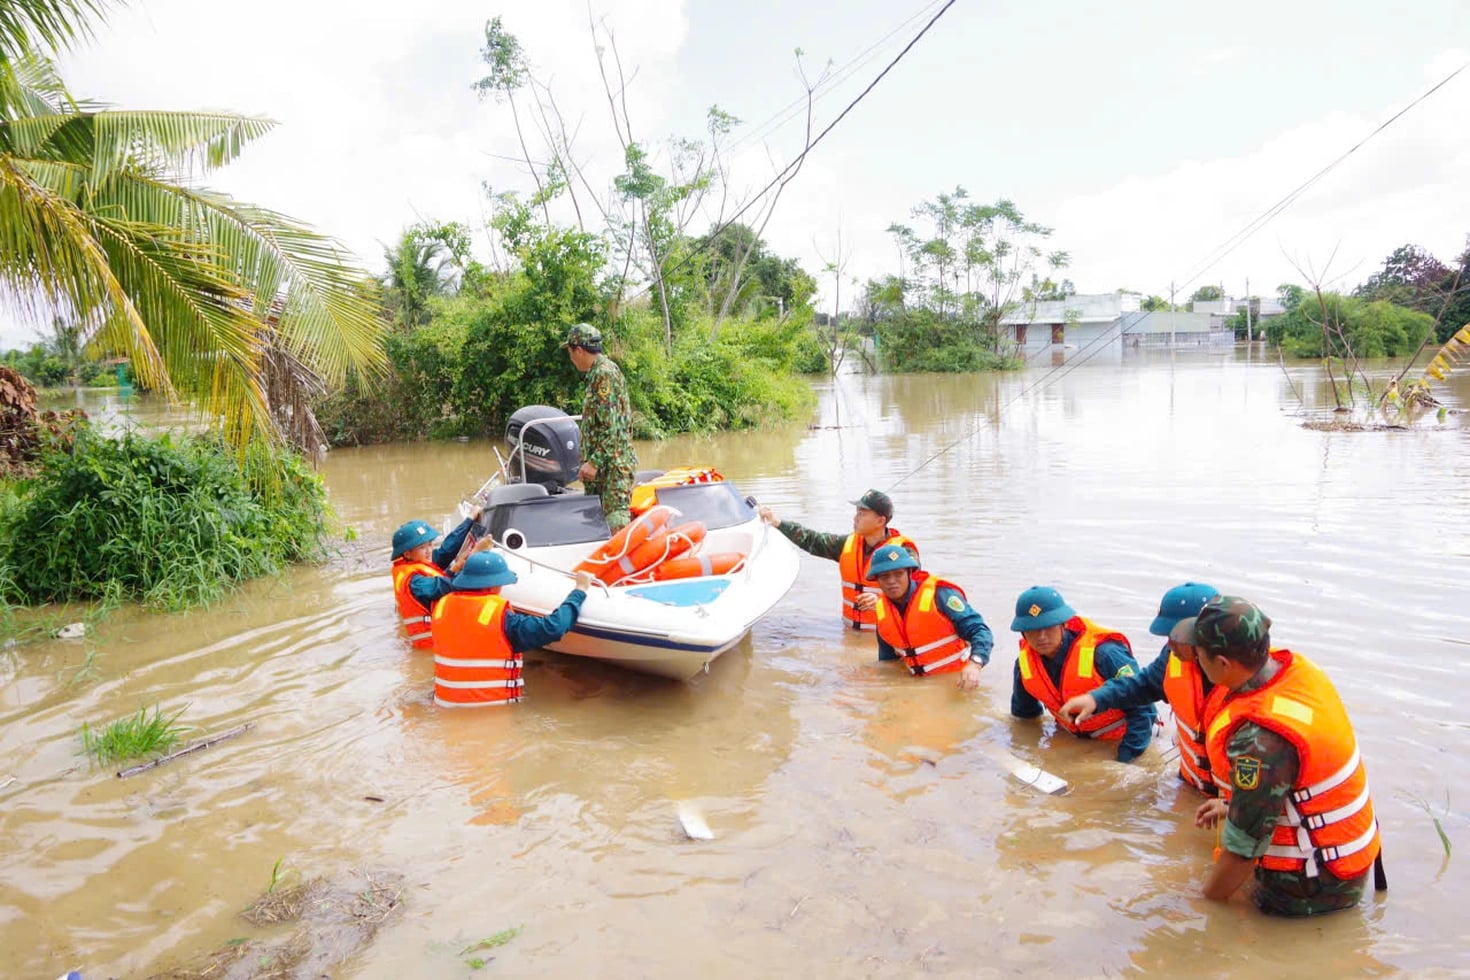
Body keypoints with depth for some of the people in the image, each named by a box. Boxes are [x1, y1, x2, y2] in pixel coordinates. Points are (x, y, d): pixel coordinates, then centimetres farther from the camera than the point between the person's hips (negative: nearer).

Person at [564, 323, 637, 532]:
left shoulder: (605, 374, -14)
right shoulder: (597, 373, 17)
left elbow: (612, 427, -20)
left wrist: (595, 462, -21)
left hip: (613, 464, -10)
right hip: (603, 464, 10)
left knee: (616, 522, -12)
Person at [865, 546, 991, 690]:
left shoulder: (938, 594, -19)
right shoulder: (881, 610, 0)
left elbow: (979, 630, -23)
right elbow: (887, 659, 14)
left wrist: (974, 665, -39)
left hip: (955, 680, -5)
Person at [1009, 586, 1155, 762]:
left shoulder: (1103, 654, -30)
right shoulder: (1025, 662, -12)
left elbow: (1141, 709, -23)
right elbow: (1023, 712, 9)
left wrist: (1124, 761, -25)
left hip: (1119, 742, -4)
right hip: (1074, 744, 4)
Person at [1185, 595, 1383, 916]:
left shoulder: (1258, 739, -34)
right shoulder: (1295, 667, -8)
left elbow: (1244, 845, -23)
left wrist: (1205, 902, -7)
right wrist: (1231, 804, 19)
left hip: (1313, 889, -8)